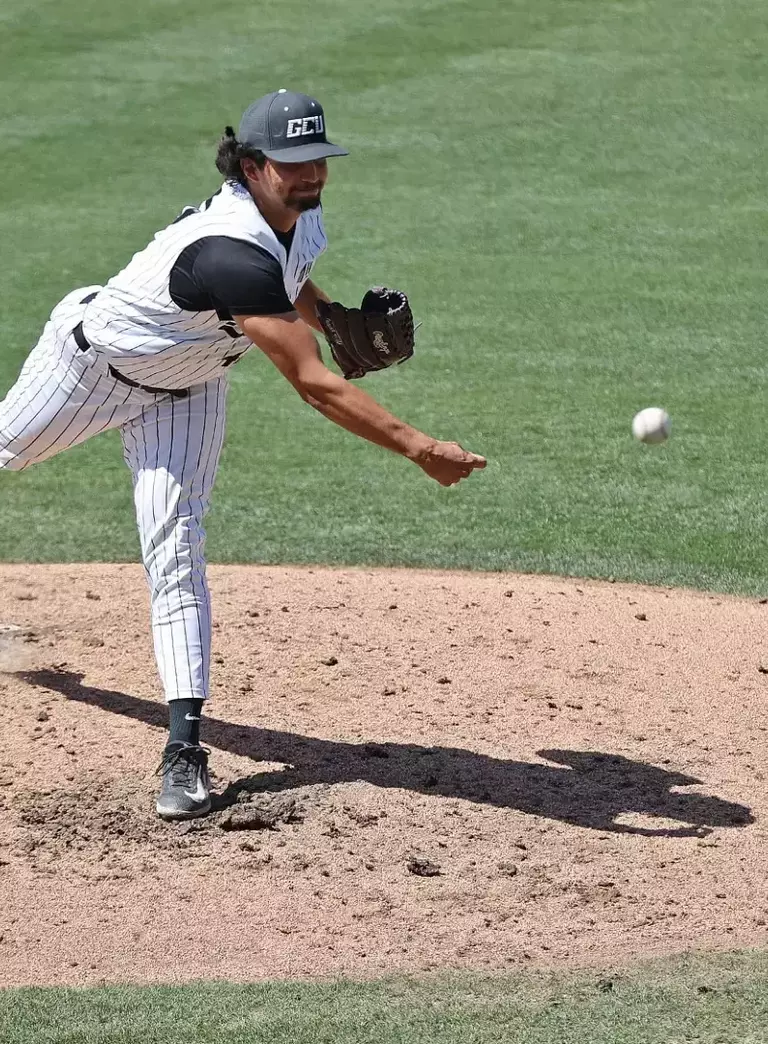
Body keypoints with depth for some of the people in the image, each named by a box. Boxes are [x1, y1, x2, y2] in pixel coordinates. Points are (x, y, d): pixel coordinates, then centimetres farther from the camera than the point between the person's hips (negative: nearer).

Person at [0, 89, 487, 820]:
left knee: (174, 546, -8)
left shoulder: (304, 218, -17)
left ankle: (185, 744, -13)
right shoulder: (231, 254, -44)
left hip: (186, 389, 5)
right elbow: (313, 384, -49)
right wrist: (419, 449, -55)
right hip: (94, 358, -5)